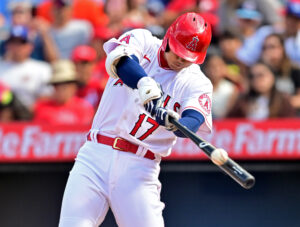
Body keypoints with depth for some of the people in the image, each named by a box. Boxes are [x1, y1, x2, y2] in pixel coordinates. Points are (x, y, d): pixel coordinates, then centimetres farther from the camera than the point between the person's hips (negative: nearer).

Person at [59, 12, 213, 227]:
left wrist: (172, 122, -40)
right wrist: (145, 83, -39)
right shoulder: (142, 41, 5)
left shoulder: (198, 83, 3)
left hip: (139, 169, 0)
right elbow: (118, 60, -19)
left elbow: (193, 122, -16)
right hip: (95, 156, 0)